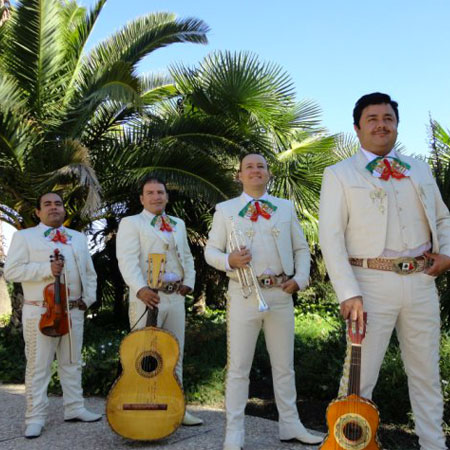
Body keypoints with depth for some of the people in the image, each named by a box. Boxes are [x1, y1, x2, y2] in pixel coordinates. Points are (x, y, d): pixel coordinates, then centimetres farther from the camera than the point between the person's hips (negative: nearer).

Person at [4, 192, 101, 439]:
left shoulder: (79, 238, 17)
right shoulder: (24, 236, 3)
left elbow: (89, 273, 20)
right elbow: (11, 271, -8)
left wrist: (88, 298, 6)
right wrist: (46, 269, -18)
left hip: (74, 311, 5)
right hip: (40, 312, -4)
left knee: (72, 363, 11)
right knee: (38, 366, -2)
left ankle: (74, 409, 21)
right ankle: (35, 418, 6)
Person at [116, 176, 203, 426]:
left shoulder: (178, 224, 20)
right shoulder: (131, 223, 0)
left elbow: (187, 257, 25)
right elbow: (128, 260, -13)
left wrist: (189, 282, 7)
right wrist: (140, 288, -28)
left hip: (176, 297, 6)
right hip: (147, 297, -6)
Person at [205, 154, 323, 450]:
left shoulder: (286, 208, 13)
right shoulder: (225, 210, 7)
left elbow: (301, 249, 14)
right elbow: (211, 251, 5)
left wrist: (300, 279, -2)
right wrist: (229, 260, -16)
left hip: (281, 294, 3)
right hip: (244, 294, -2)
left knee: (284, 365, 12)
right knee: (239, 366, 2)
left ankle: (290, 425, 25)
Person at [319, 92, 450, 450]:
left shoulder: (420, 170, 15)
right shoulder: (340, 174, 1)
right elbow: (331, 237, -7)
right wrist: (348, 293, -15)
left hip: (421, 282, 5)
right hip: (373, 283, -4)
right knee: (360, 374, 0)